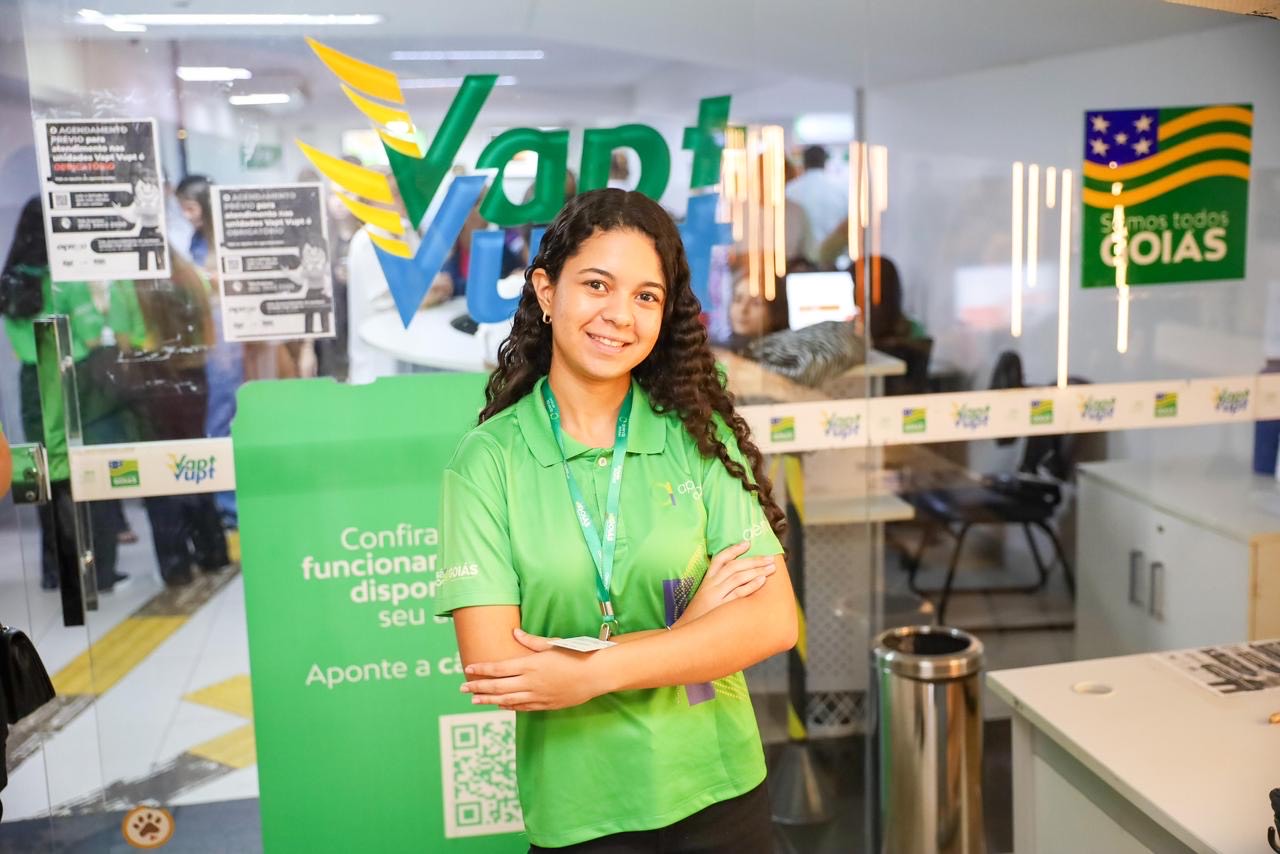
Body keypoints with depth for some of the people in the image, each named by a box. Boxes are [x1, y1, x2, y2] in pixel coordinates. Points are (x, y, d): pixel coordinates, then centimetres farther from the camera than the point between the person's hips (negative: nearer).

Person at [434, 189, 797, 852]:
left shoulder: (701, 439, -5)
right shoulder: (488, 460, -10)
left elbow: (773, 620, -12)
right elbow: (492, 667, -16)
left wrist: (592, 672, -20)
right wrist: (688, 631, -14)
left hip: (719, 794, 2)